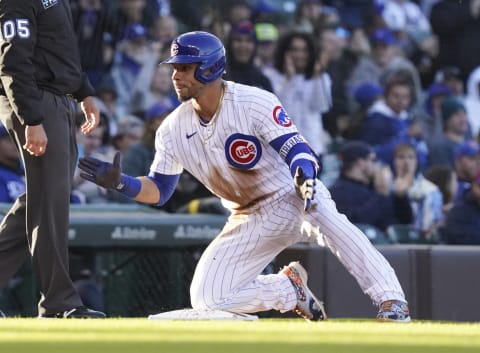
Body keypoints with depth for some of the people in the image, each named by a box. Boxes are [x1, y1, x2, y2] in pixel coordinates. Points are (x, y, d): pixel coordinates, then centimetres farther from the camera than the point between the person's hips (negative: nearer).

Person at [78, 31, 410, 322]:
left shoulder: (255, 103, -20)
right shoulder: (174, 129, -5)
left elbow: (297, 150, -29)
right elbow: (159, 190, 2)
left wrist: (304, 176, -53)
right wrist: (119, 182, -18)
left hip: (290, 195, -5)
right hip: (249, 220, 5)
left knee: (324, 216, -40)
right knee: (207, 299, -10)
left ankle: (392, 301, -42)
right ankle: (288, 287, 12)